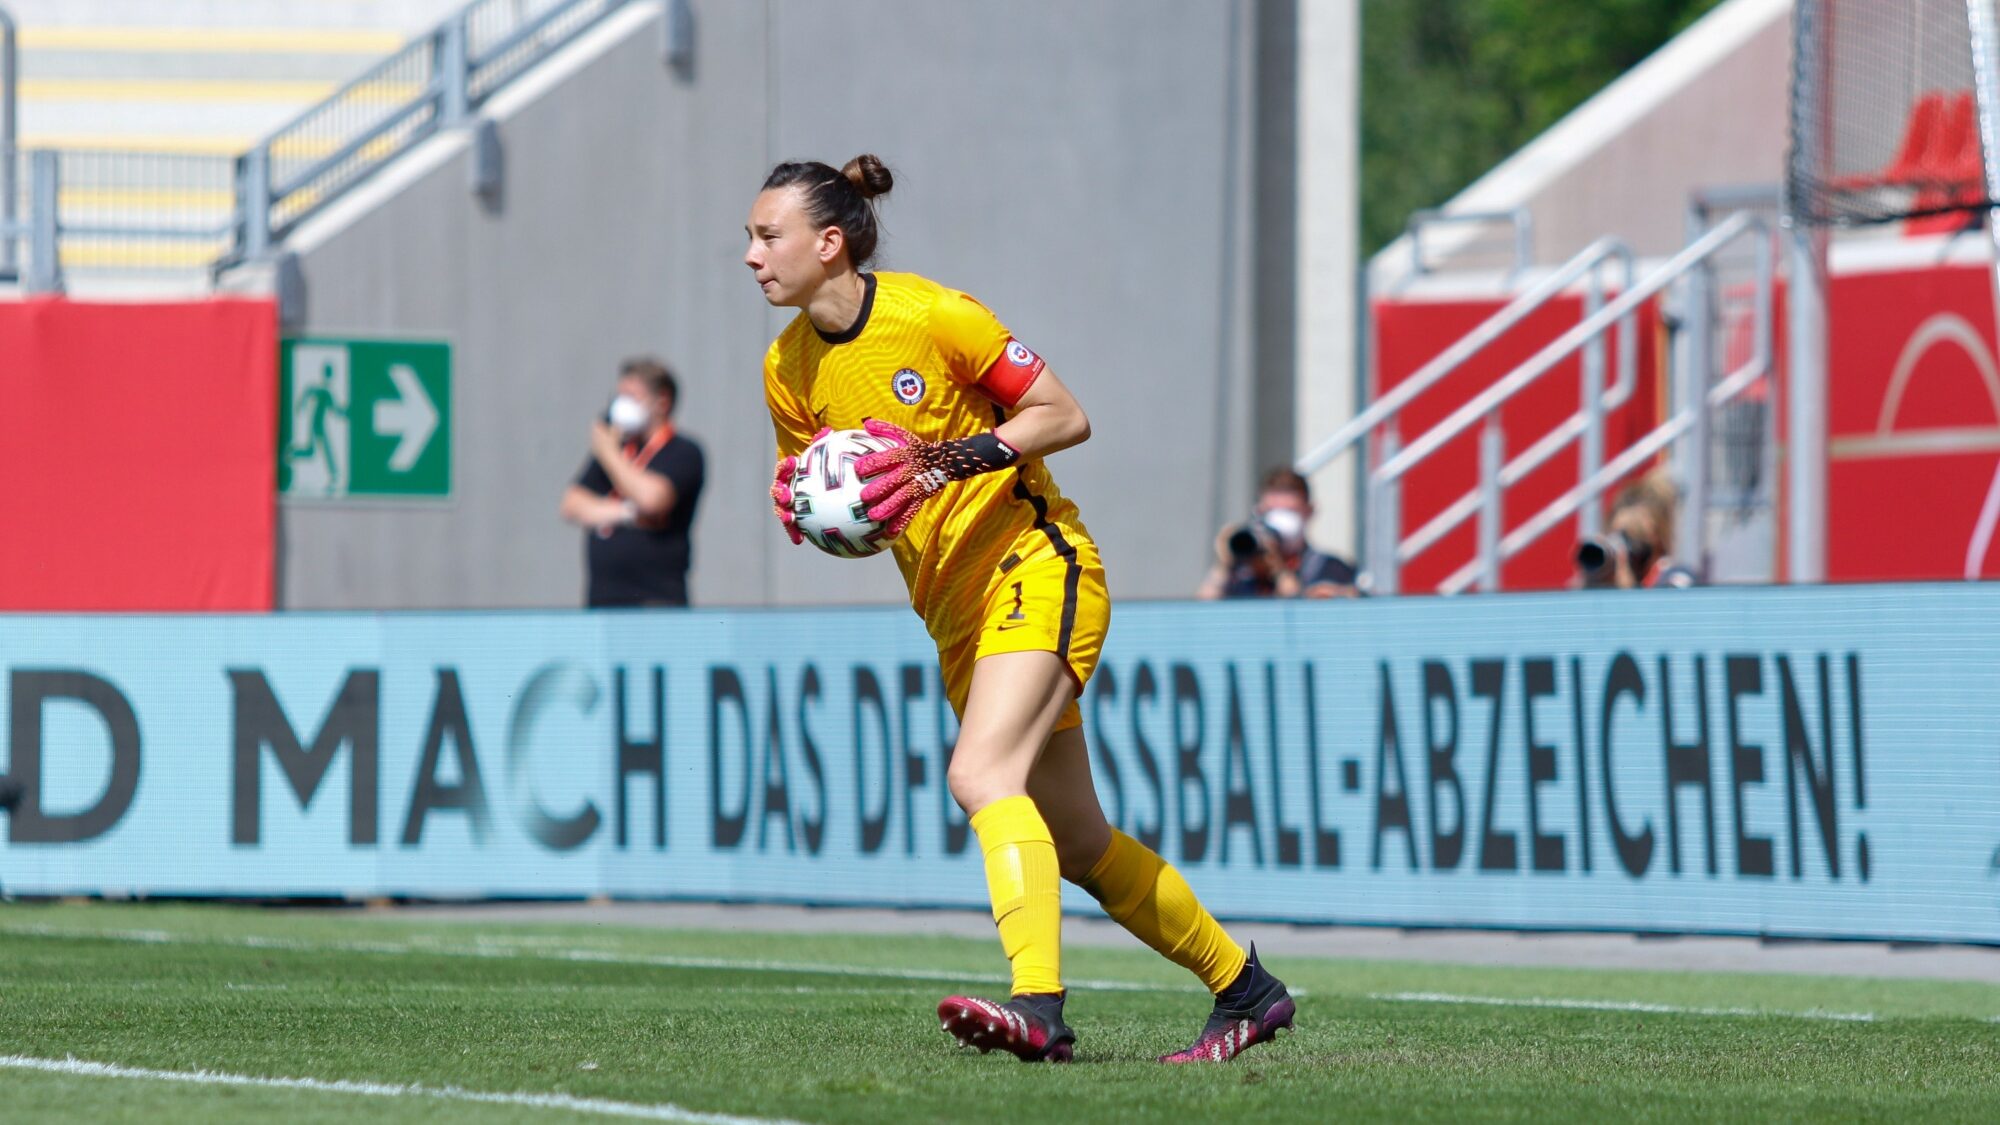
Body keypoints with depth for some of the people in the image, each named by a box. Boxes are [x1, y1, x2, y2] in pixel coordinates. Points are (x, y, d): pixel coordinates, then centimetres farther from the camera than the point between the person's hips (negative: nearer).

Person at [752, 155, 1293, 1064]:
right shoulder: (788, 368, 5)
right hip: (953, 610, 7)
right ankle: (1244, 989, 22)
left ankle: (1037, 1005, -39)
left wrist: (949, 459, -22)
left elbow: (1064, 416, -9)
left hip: (1035, 568, -7)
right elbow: (809, 482, 17)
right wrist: (798, 507, -7)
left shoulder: (931, 314, -13)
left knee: (981, 776, -28)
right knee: (1076, 843, 8)